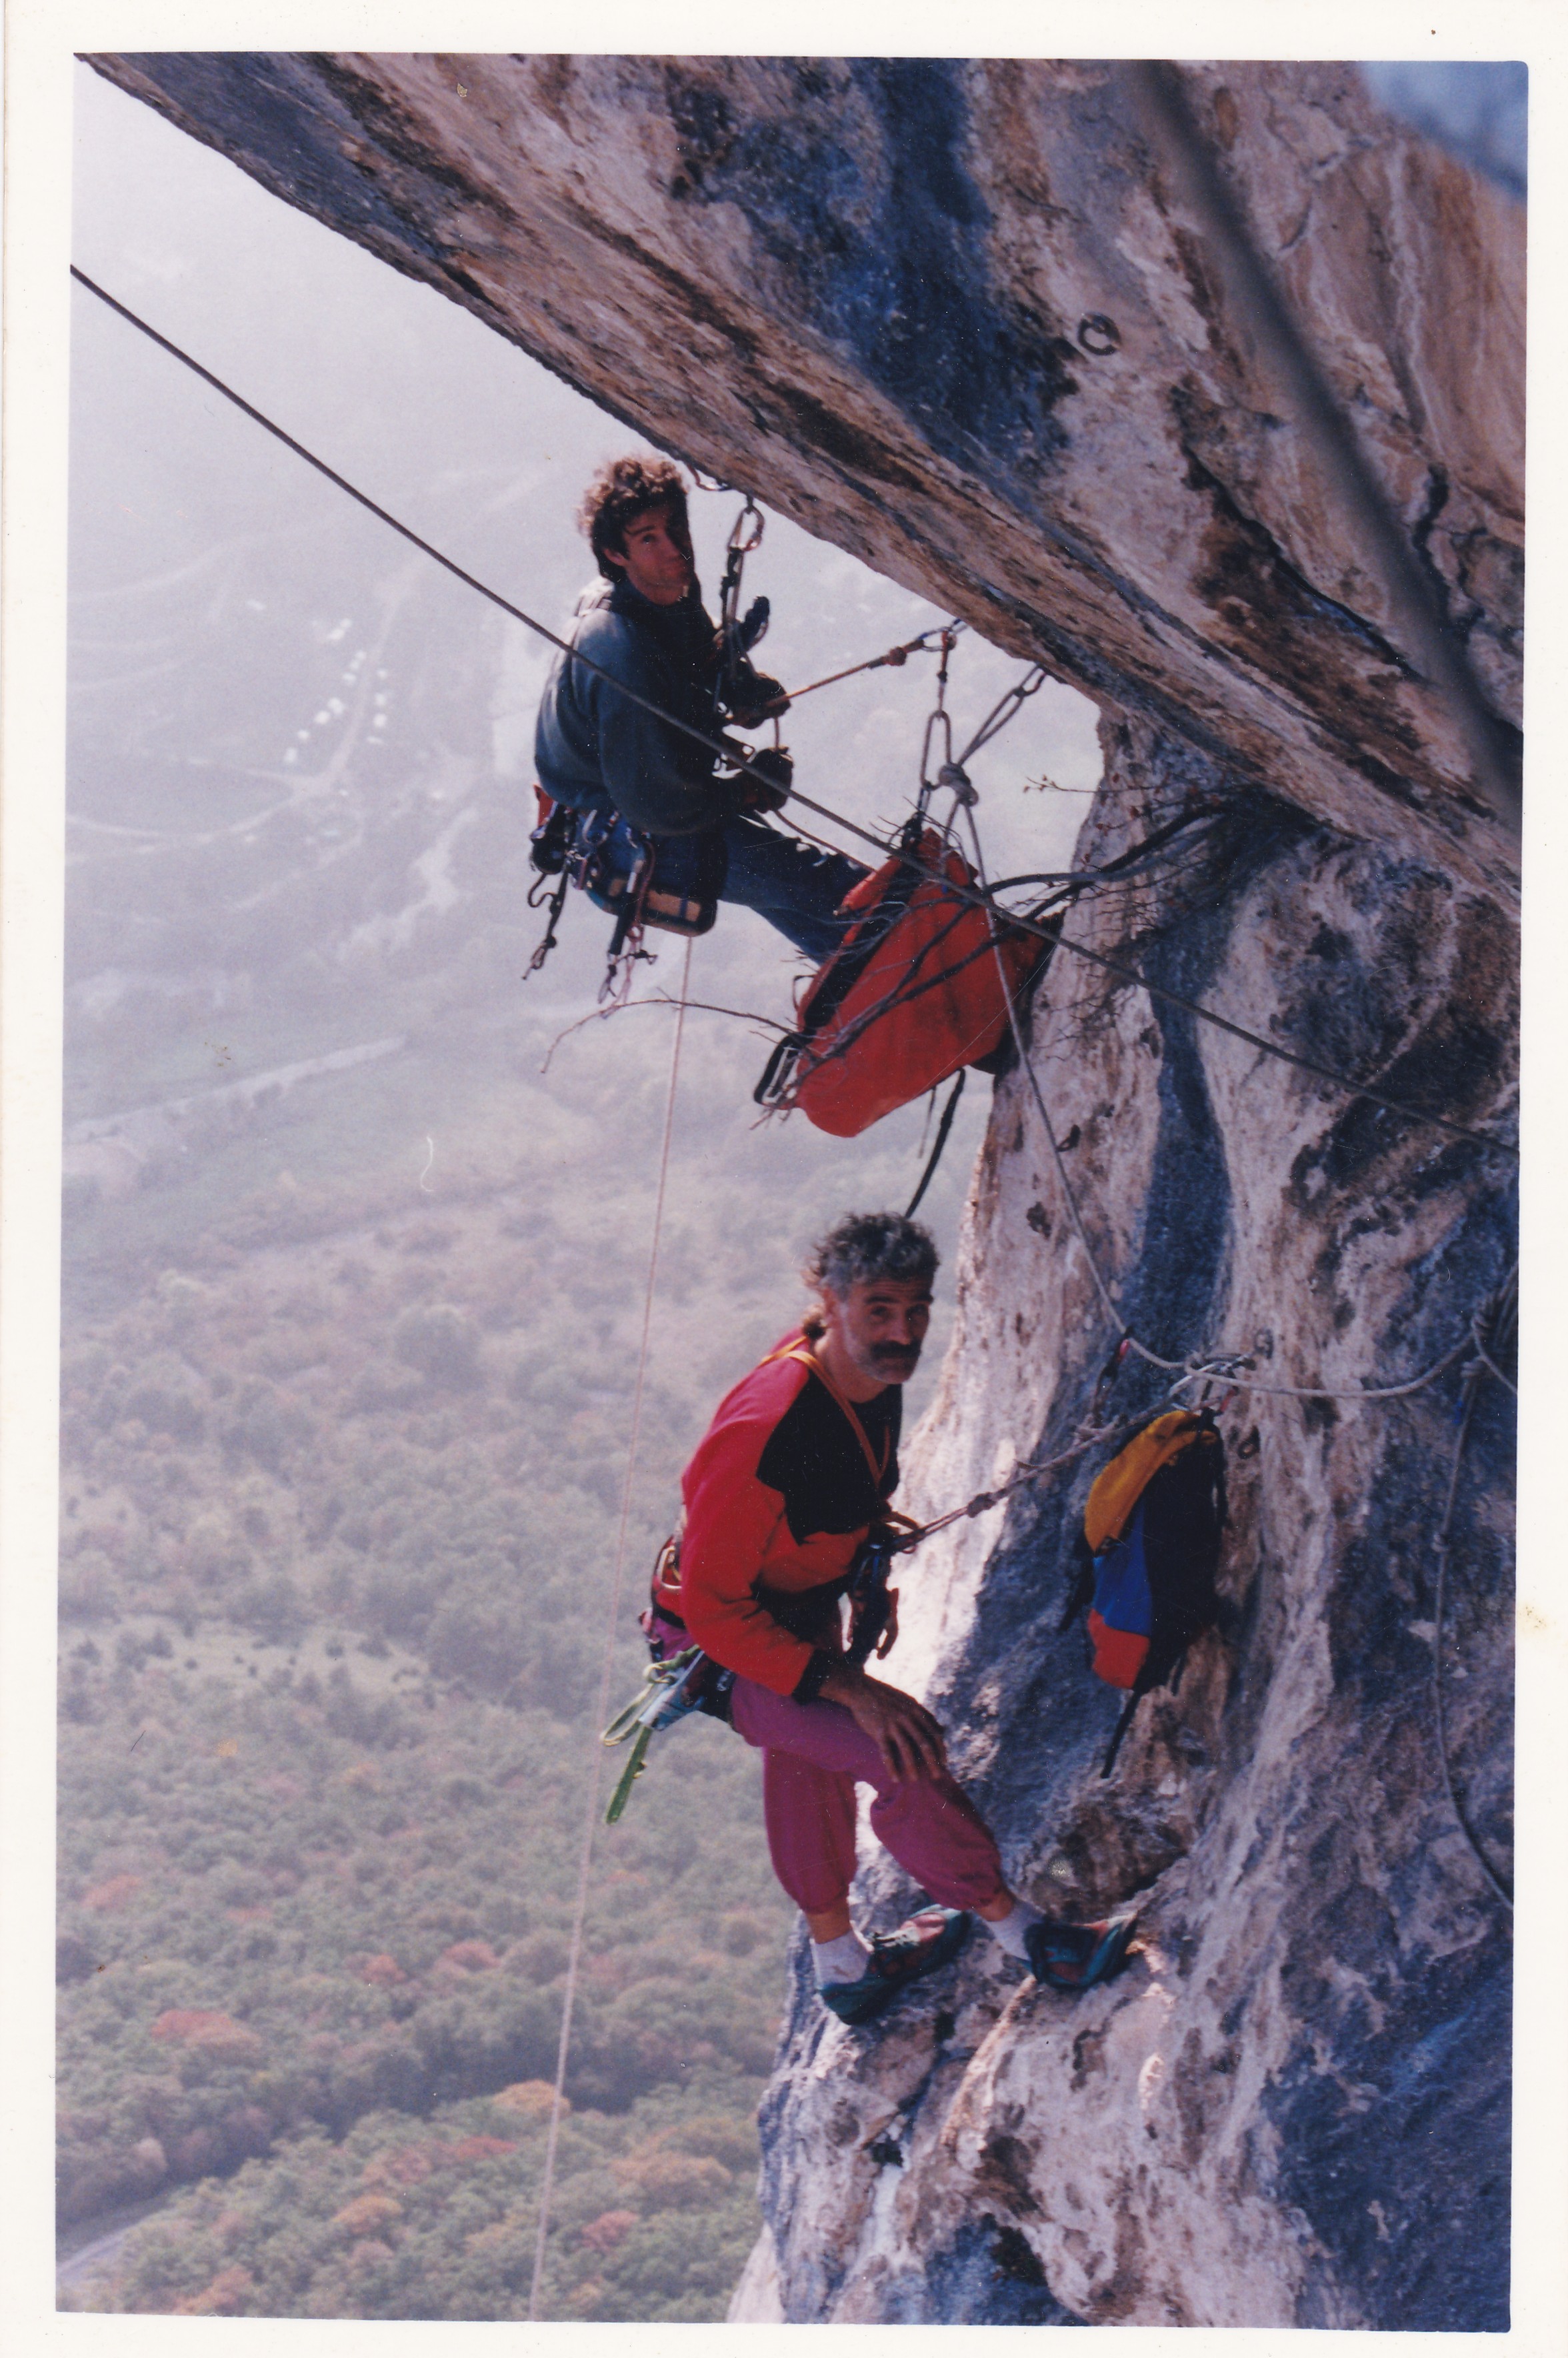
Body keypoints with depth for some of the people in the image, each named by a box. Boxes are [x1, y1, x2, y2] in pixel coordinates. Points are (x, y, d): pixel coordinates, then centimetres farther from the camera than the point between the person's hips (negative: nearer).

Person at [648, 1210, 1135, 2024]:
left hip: (798, 1613, 9)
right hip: (720, 1648, -9)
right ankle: (1020, 1932, -3)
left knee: (806, 1762, 27)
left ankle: (841, 1966, 49)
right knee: (906, 1757, -21)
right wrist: (849, 1687, -33)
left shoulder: (872, 1375, -12)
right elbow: (713, 1607, -33)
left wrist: (877, 1586, 17)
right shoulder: (766, 1431, -39)